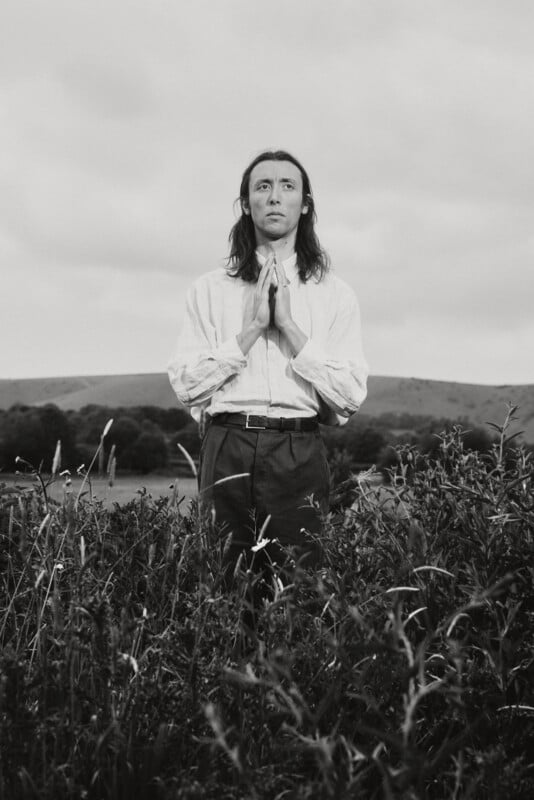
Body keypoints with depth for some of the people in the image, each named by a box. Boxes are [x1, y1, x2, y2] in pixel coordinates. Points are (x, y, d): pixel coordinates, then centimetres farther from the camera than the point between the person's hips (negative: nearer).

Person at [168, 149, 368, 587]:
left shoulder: (335, 294, 10)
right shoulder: (210, 289, 11)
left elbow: (352, 395, 1)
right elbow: (185, 384, 2)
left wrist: (289, 326, -5)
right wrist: (252, 327, -5)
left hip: (300, 455, 0)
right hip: (228, 449, 0)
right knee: (228, 584, 0)